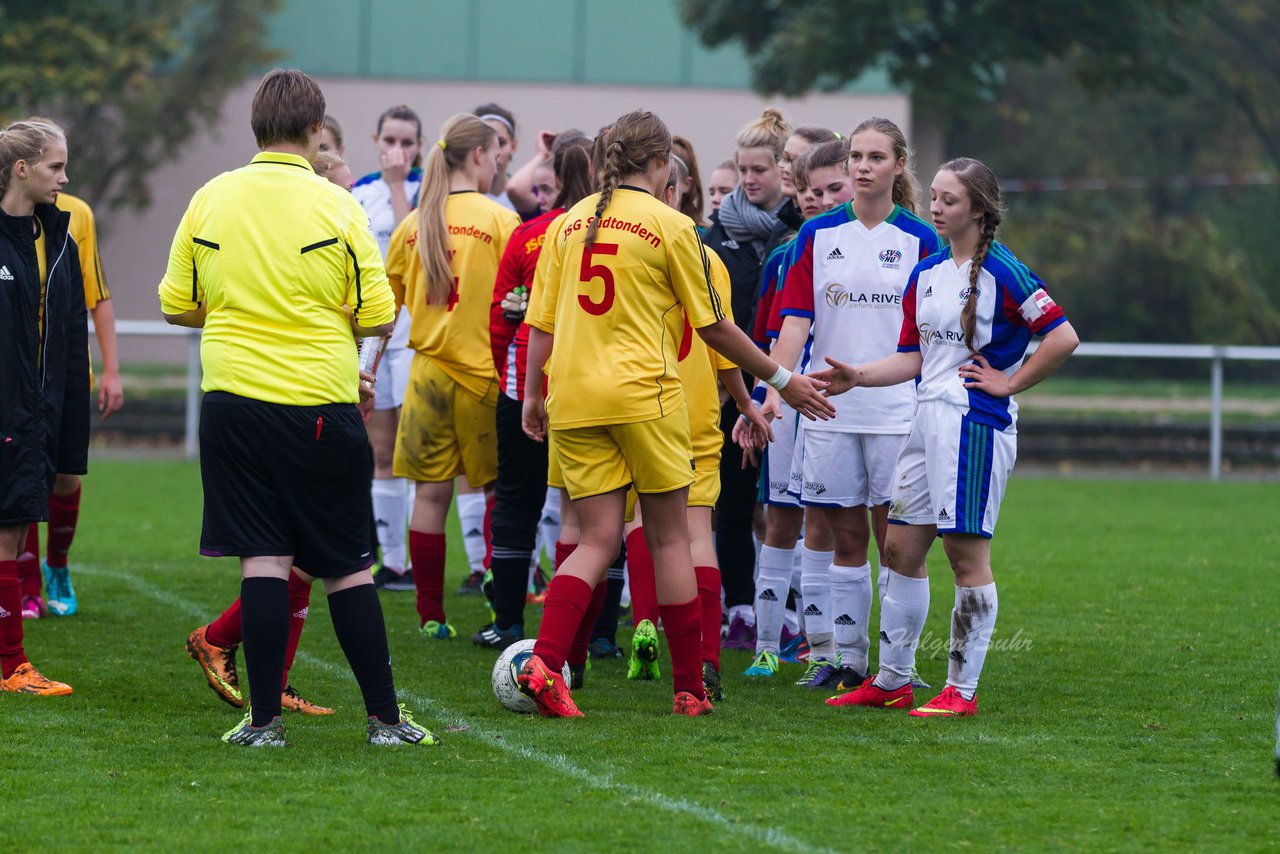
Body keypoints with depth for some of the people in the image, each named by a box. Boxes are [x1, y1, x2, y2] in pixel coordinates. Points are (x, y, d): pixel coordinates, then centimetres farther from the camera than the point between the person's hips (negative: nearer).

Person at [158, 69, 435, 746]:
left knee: (263, 558, 3)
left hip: (232, 402, 2)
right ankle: (385, 716, 10)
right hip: (320, 406, -2)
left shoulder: (210, 200, 1)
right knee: (346, 566, 6)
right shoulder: (336, 207, -7)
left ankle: (264, 718, 0)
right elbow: (379, 318, -5)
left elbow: (175, 306, 8)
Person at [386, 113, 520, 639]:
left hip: (428, 371, 3)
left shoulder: (413, 225, 5)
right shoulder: (500, 220, -7)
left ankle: (430, 615, 7)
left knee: (431, 492, 6)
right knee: (497, 490, 6)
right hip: (485, 372, -3)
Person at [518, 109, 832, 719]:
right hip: (643, 394, -4)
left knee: (597, 542, 5)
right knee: (670, 539, 6)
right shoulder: (670, 227, -3)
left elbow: (542, 322, 10)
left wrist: (532, 395, 21)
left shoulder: (570, 223, 9)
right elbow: (713, 326, 1)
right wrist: (780, 379, 11)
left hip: (573, 396, 4)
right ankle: (690, 689, 9)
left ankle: (543, 662, -16)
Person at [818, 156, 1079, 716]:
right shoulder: (925, 274, 14)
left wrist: (1009, 382, -9)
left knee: (966, 554, -5)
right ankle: (891, 680, 17)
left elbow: (1063, 337, -13)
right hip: (927, 418, 8)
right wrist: (859, 376, 3)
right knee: (900, 548, 8)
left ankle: (962, 690, 1)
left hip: (976, 423, -8)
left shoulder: (1002, 272, -9)